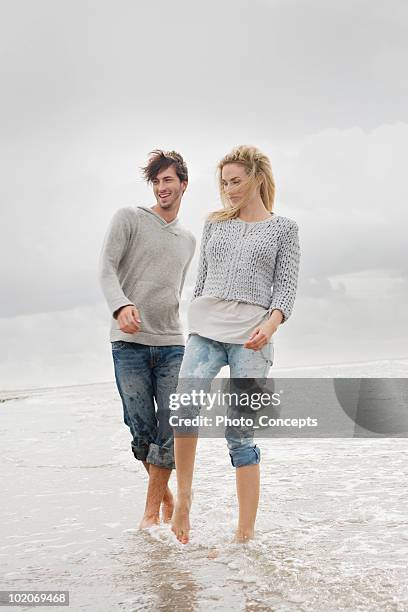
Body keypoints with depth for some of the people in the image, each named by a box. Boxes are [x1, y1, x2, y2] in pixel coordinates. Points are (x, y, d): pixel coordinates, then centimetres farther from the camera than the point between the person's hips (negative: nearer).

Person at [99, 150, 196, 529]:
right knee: (142, 430, 0)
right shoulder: (129, 218, 4)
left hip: (172, 345, 3)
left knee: (170, 431, -4)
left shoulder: (189, 240, 18)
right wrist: (121, 306, -27)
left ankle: (153, 510, 8)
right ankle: (165, 496, 22)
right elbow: (107, 268, -8)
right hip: (129, 342, -3)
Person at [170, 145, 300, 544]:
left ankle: (246, 533, 1)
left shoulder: (284, 229, 10)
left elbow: (286, 286, 2)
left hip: (251, 334, -3)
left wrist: (271, 325, -16)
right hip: (205, 328, 3)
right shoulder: (215, 223, 19)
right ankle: (183, 495, -7)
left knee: (240, 433, -6)